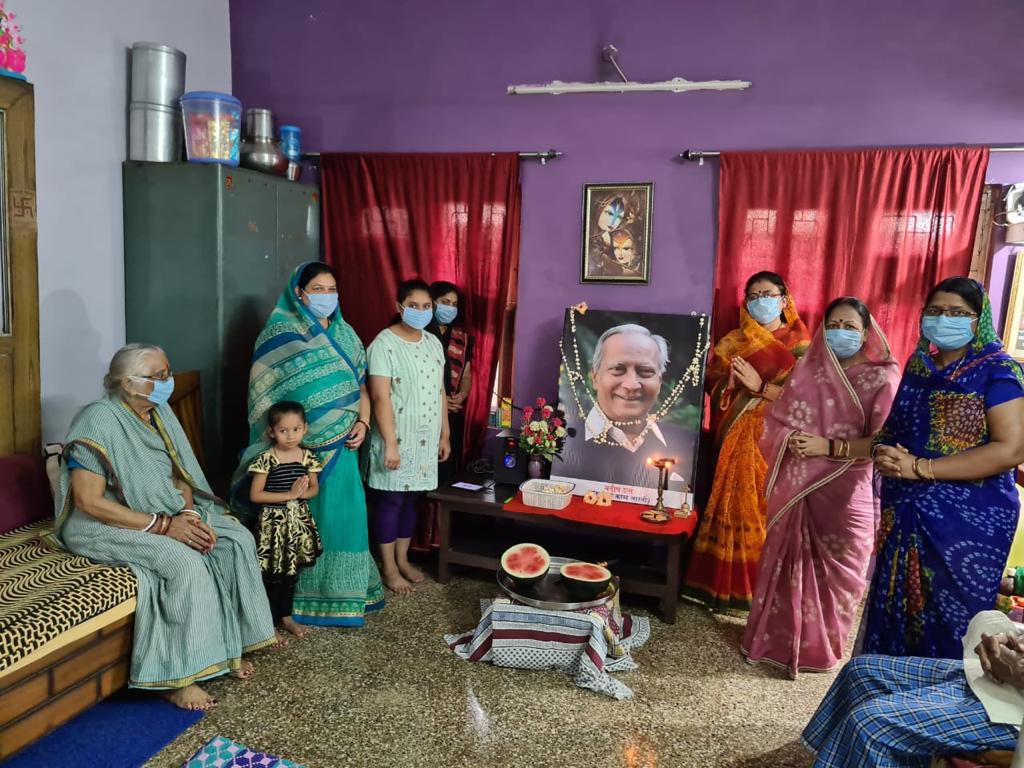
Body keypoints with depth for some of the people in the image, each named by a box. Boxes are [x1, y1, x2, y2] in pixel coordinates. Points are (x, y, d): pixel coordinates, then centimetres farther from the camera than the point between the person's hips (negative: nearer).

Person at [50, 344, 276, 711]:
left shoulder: (160, 412, 2)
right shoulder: (99, 421, -21)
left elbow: (179, 475, 9)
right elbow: (89, 502, -24)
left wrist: (189, 515, -12)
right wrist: (163, 526, -26)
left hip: (166, 515, 8)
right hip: (106, 526, -8)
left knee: (237, 539, -9)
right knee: (186, 562, -31)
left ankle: (227, 644, 2)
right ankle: (175, 677, -17)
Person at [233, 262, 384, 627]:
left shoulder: (345, 334, 12)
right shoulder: (280, 335, -5)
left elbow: (361, 387, 14)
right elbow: (264, 395, -7)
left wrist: (362, 423, -2)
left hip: (340, 447, 5)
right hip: (295, 448, -5)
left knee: (341, 517, 8)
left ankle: (339, 595, 23)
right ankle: (294, 601, 17)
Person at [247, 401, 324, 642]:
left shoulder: (308, 456, -1)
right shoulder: (266, 459, -14)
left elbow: (315, 488, 8)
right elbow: (255, 495, -15)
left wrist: (304, 493, -15)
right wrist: (288, 495, -20)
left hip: (299, 520, 5)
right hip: (274, 522, -4)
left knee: (291, 571, 16)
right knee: (273, 574, 2)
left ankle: (286, 615, 32)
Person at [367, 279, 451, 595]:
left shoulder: (434, 343, 8)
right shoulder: (384, 344, -14)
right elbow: (380, 397, -19)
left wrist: (445, 434, 12)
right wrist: (390, 443, -23)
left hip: (425, 439, 7)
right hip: (397, 438, -6)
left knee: (411, 499, 16)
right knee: (390, 501, 4)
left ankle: (403, 559, 30)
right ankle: (389, 568, 17)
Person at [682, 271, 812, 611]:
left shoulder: (799, 343, 3)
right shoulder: (732, 342, 12)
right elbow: (711, 382, 4)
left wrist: (761, 386, -16)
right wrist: (734, 382, -16)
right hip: (737, 436, 2)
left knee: (769, 508, -3)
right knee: (735, 505, 1)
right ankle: (727, 583, 12)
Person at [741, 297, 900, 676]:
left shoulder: (883, 378, -3)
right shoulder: (808, 369, 8)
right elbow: (775, 422, 7)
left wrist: (828, 447, -18)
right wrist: (791, 441, -13)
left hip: (847, 494, -3)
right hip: (796, 488, 3)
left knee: (835, 570, 7)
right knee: (788, 563, 11)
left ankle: (820, 647, 25)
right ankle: (777, 637, 27)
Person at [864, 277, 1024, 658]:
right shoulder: (917, 366, 10)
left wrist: (920, 468, -20)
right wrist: (885, 452, -3)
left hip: (969, 521, -5)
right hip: (904, 516, 6)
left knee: (948, 626, 5)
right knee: (893, 618, 11)